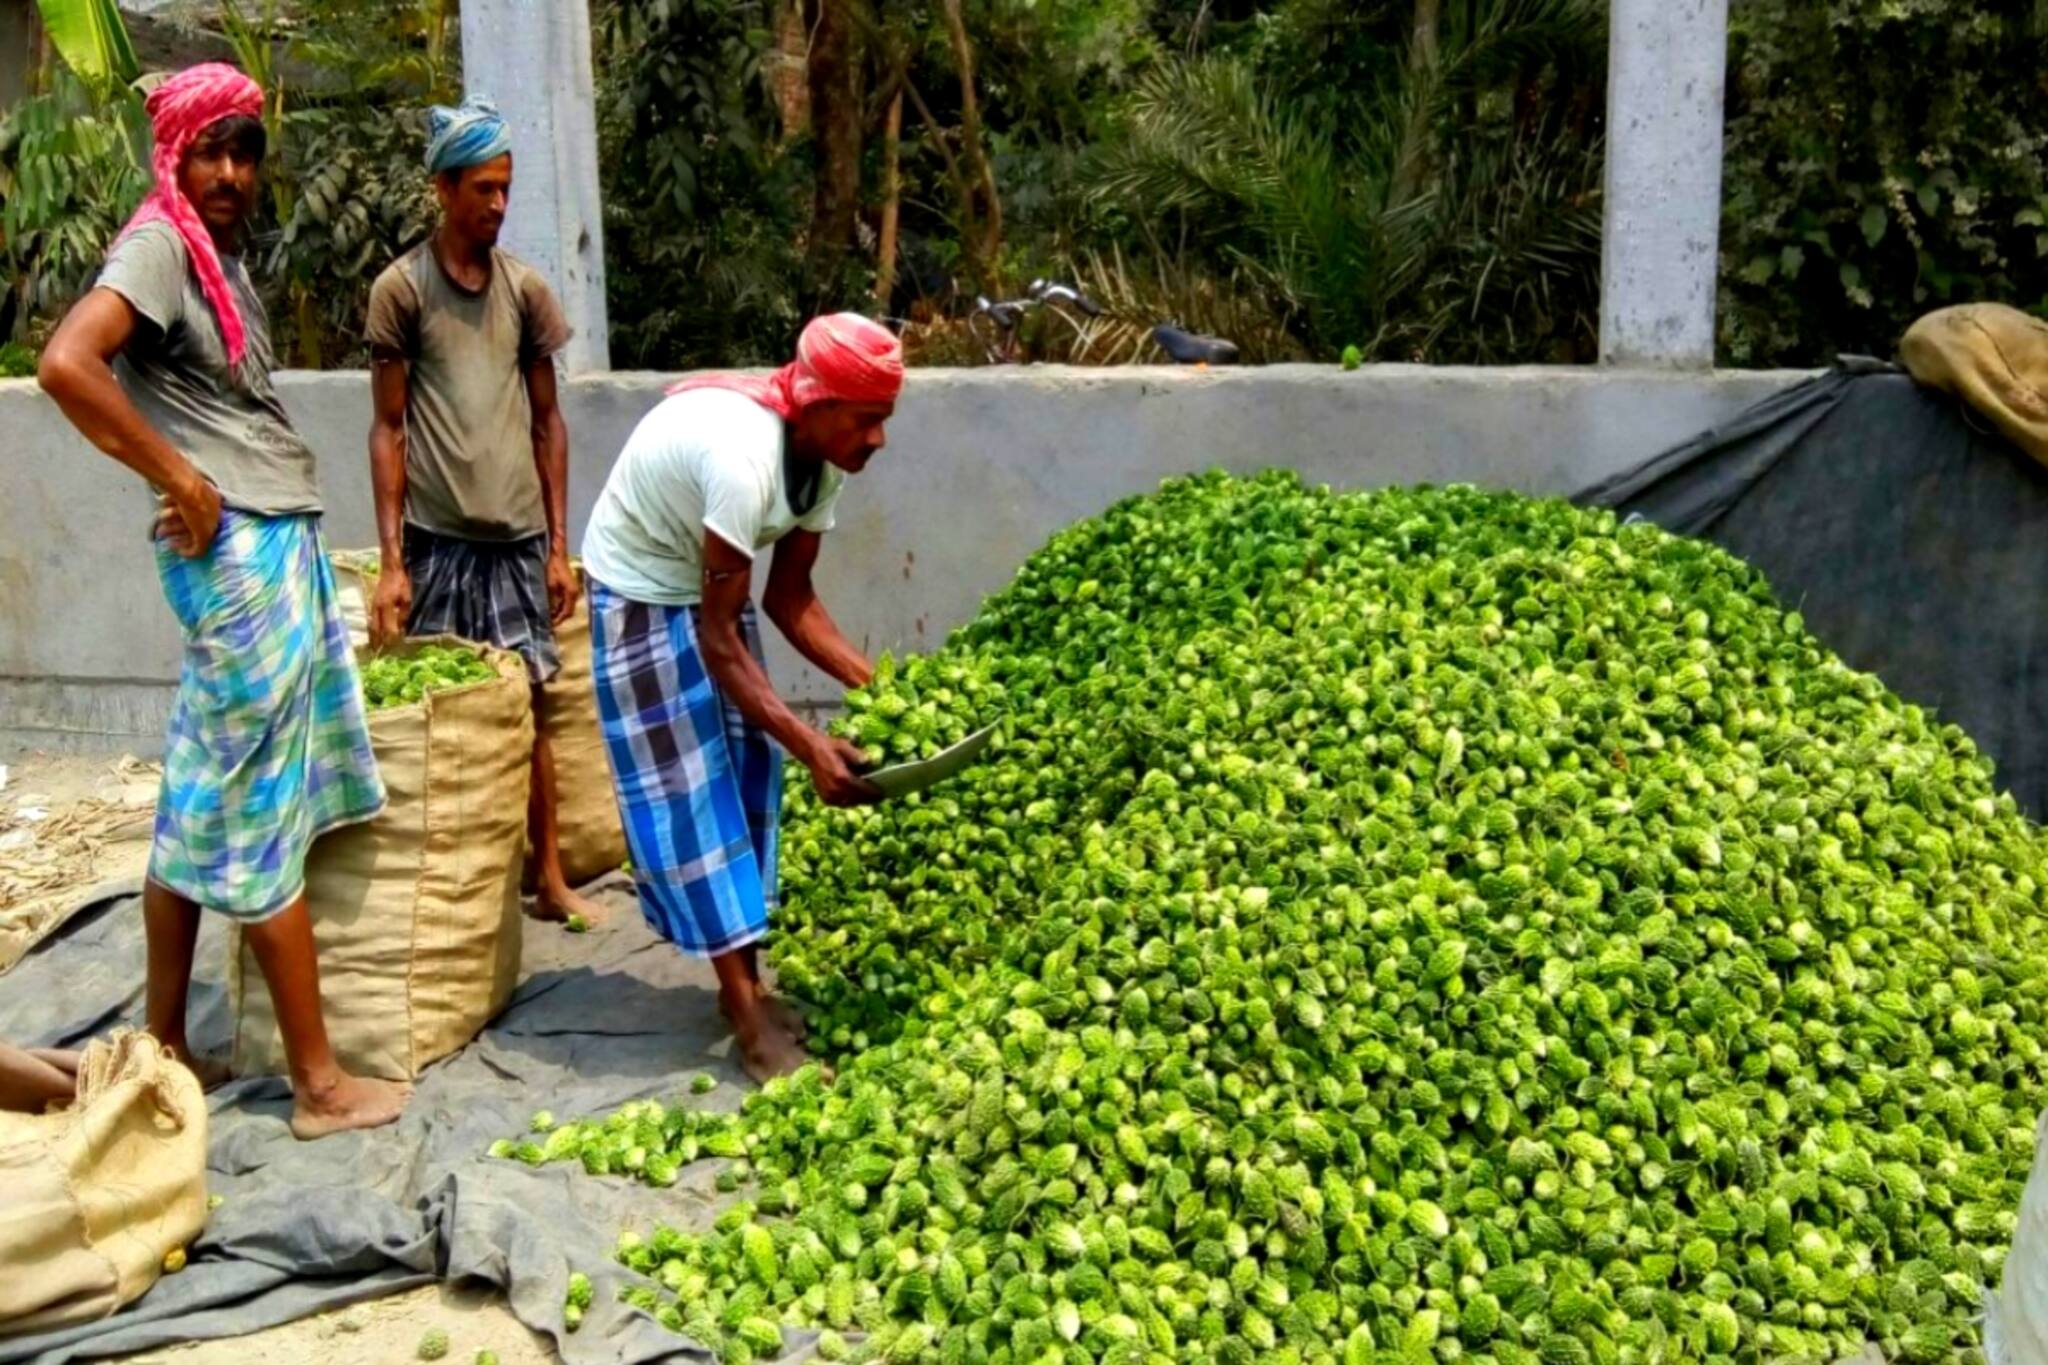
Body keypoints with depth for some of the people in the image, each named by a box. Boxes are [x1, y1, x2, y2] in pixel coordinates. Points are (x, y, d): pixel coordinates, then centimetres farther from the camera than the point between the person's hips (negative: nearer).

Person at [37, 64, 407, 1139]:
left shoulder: (223, 254, 16)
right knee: (259, 818, -3)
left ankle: (163, 1046, 25)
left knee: (203, 807, 14)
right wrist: (179, 479, -19)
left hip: (281, 545, 9)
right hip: (237, 550, -9)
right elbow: (65, 365, -25)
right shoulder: (158, 244, -10)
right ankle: (320, 1083, 5)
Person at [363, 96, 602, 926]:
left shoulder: (525, 289, 8)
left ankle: (549, 878, 15)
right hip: (436, 538, -2)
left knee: (527, 704, 6)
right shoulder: (401, 289, -1)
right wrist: (391, 560, -7)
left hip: (517, 537, 3)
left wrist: (559, 546, 7)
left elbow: (547, 422, 11)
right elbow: (389, 429, -2)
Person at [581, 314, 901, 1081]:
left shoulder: (821, 455, -10)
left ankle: (747, 985, 19)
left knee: (747, 778, 8)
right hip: (643, 602, -8)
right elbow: (717, 636, -31)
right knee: (691, 793, -7)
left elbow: (789, 597, 0)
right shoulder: (745, 456, -35)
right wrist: (812, 748, -33)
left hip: (711, 595, 8)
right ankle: (751, 1022, -2)